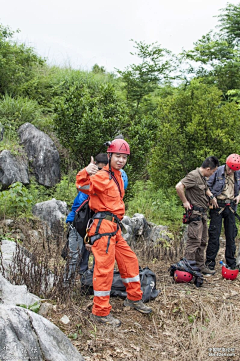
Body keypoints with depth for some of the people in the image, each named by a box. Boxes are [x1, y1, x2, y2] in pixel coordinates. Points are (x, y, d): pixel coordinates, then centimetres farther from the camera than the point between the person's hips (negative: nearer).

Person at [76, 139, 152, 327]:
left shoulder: (118, 176, 19)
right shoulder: (102, 176, -10)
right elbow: (84, 186, -24)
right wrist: (86, 173, -41)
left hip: (114, 227, 10)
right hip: (103, 225, -10)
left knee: (130, 260, 17)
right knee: (104, 267, -6)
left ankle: (134, 298, 34)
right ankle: (100, 312, 4)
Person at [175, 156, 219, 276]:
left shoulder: (203, 177, 14)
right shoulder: (194, 176, -16)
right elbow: (179, 187, -27)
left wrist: (211, 196, 18)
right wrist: (185, 202, -19)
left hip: (203, 213, 10)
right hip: (195, 213, -10)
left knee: (202, 241, 14)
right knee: (195, 240, -11)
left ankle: (200, 266, 24)